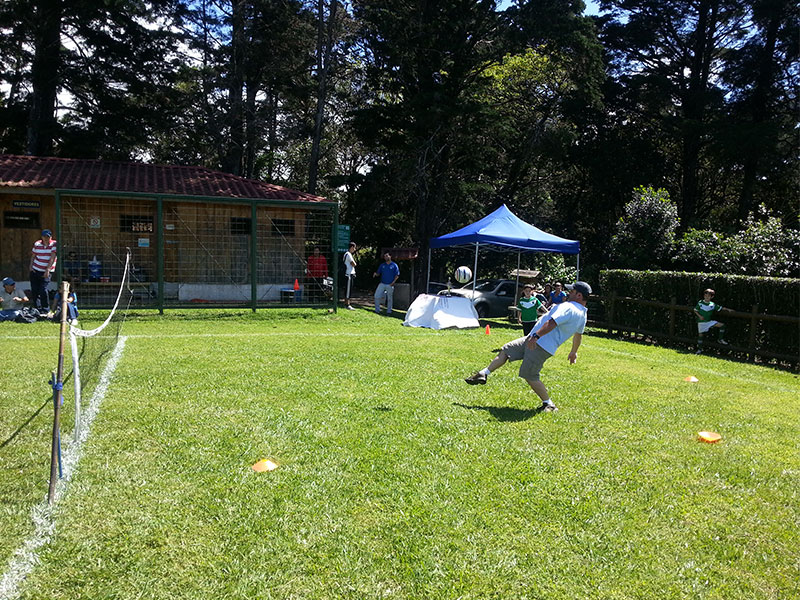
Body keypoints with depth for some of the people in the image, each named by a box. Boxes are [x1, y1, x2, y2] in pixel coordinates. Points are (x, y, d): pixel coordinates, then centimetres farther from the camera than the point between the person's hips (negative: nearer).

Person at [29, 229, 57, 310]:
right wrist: (31, 266, 2)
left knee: (43, 290, -15)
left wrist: (47, 270, -21)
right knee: (34, 290, 3)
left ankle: (45, 309, -4)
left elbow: (52, 258, -14)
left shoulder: (54, 244, -7)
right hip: (35, 270, 4)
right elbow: (33, 256, 15)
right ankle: (37, 308, 17)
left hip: (46, 272, -4)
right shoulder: (37, 244, 3)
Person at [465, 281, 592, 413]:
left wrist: (536, 336, -39)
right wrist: (573, 352, 40)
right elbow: (579, 335, 27)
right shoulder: (582, 314, 13)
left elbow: (552, 323, -33)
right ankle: (483, 374, 19)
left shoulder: (568, 307, -18)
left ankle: (549, 404, 7)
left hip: (541, 346, -11)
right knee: (506, 350, 14)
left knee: (529, 376, -7)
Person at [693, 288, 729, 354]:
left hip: (709, 321, 2)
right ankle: (700, 349, 13)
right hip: (701, 322, -2)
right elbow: (695, 310, 0)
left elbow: (720, 308, 5)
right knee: (700, 335, 1)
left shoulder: (713, 304, 1)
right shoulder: (700, 303, -4)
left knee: (722, 325, -11)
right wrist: (699, 316, -13)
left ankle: (721, 340, 2)